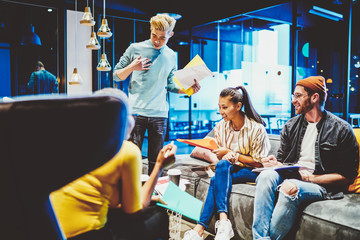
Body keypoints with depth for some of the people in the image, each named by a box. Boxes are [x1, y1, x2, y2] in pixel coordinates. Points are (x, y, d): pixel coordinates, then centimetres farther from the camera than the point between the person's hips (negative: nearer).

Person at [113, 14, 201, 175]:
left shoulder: (171, 56, 13)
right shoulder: (135, 49, 3)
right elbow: (116, 76, 7)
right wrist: (132, 67, -12)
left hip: (160, 114, 3)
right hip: (136, 111, -2)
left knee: (156, 159, 8)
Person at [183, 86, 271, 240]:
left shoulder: (256, 128, -13)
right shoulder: (221, 126, 1)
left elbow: (258, 163, -10)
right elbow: (220, 156, 7)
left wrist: (232, 154, -17)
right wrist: (226, 156, -18)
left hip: (252, 172, -4)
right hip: (229, 169, 5)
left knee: (216, 180, -30)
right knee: (222, 165, -32)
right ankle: (223, 220, -38)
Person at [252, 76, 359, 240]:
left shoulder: (341, 129, 0)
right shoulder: (291, 126, 14)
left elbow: (346, 176, -1)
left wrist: (311, 178, -13)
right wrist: (275, 163, -4)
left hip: (321, 184, -4)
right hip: (289, 176, 4)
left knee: (290, 187, -36)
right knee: (266, 175, -29)